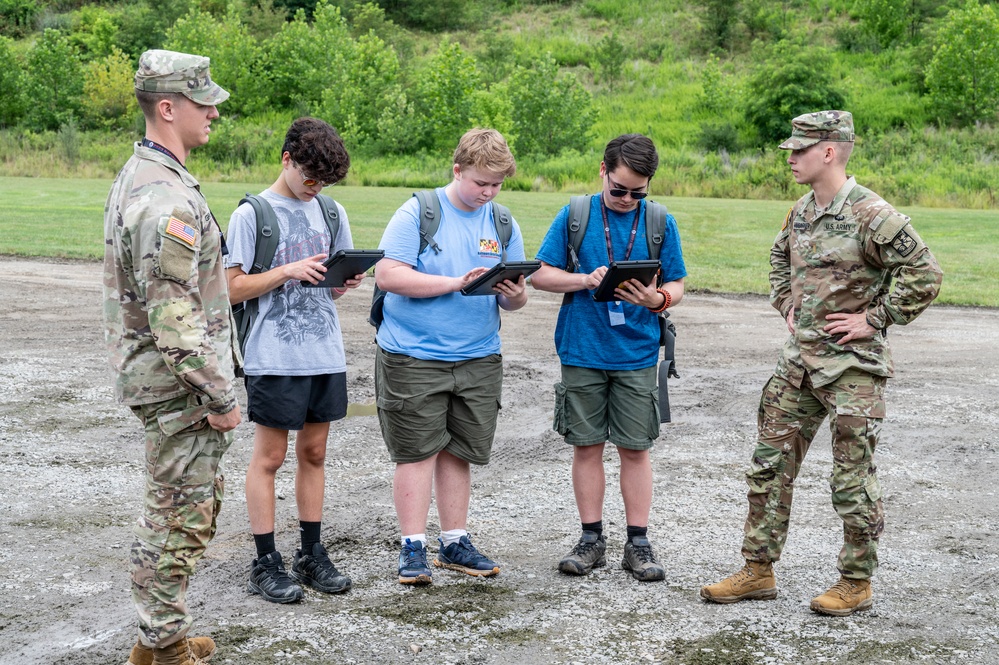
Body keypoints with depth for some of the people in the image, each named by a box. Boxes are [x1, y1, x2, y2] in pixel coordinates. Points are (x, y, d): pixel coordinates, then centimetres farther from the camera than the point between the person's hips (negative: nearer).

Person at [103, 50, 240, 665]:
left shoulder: (138, 177, 12)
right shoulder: (168, 201, -23)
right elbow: (175, 321, -26)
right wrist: (221, 396, -19)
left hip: (159, 377, 11)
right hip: (180, 384, -11)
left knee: (174, 509, 20)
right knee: (182, 517, 1)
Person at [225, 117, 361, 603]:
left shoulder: (331, 212, 10)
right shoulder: (251, 214, -6)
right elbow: (233, 289, -7)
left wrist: (347, 282, -6)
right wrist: (287, 271, -18)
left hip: (326, 356, 5)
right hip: (274, 358, -5)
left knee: (314, 453, 12)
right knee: (269, 458, 2)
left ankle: (312, 554, 22)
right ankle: (265, 563, 10)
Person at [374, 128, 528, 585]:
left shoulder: (503, 224, 10)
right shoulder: (418, 213, -6)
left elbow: (515, 300, 12)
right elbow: (386, 275, -16)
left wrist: (514, 294, -13)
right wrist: (456, 283, -20)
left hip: (478, 359, 4)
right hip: (414, 356, -4)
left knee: (458, 451, 10)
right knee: (418, 451, -1)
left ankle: (454, 542, 21)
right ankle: (413, 547, 8)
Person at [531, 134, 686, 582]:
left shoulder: (660, 222, 2)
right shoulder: (574, 216, 0)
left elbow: (677, 285, 4)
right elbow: (541, 275, 0)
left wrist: (658, 299, -18)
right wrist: (586, 280, -17)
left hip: (636, 355, 0)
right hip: (582, 352, 0)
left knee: (635, 448, 5)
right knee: (586, 445, 7)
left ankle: (638, 543, 15)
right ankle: (592, 539, 19)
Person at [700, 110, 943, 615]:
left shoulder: (871, 214, -16)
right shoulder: (801, 211, 9)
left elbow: (924, 275, -18)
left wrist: (872, 319, -15)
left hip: (852, 364, -8)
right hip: (799, 358, 8)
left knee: (852, 479, 2)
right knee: (770, 463, 9)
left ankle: (857, 583, 16)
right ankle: (758, 572, 19)